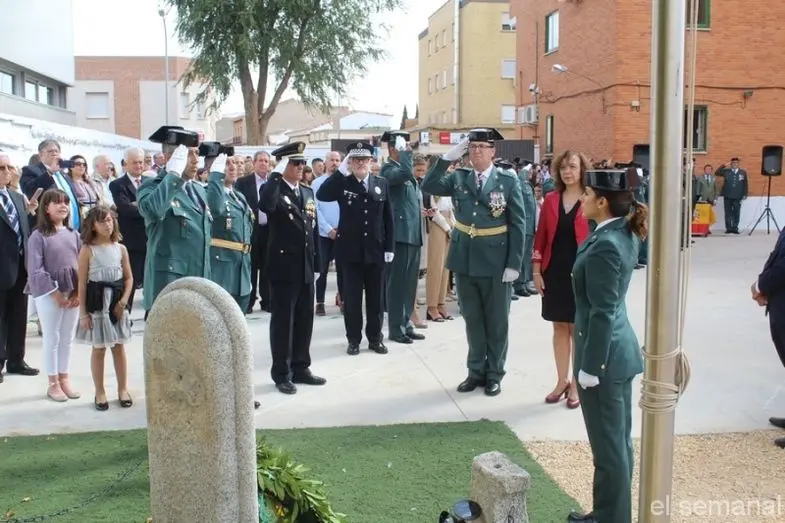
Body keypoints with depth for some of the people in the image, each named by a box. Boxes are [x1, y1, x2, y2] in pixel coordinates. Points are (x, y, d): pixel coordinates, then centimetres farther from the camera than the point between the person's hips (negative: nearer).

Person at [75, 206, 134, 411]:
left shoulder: (121, 248, 4)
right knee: (98, 348, 6)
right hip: (96, 303, -2)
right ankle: (99, 392, 16)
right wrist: (83, 312, -9)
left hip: (117, 302, 3)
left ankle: (122, 389, 20)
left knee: (119, 347, 9)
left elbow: (129, 278, 5)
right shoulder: (87, 250, -5)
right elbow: (82, 283, -6)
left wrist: (123, 301, -8)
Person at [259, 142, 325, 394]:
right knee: (283, 320, 1)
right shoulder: (272, 190, -7)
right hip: (283, 267, -6)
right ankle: (282, 374, 10)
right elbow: (265, 206, -33)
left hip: (305, 268, 7)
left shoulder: (308, 192, 13)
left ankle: (301, 367, 25)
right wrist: (276, 174, -27)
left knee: (305, 319, 12)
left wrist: (317, 265, 12)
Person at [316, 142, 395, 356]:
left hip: (375, 250, 2)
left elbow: (388, 218, 5)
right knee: (351, 298, 4)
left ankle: (375, 338, 22)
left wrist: (389, 247, 0)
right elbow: (321, 195, -20)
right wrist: (341, 170, -21)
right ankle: (354, 339, 16)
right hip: (350, 251, -1)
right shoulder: (342, 183, -1)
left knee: (376, 297, 10)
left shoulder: (382, 183, 5)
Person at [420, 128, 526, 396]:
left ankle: (494, 374, 22)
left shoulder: (508, 181, -4)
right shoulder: (458, 178, 5)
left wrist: (514, 264, -12)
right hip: (465, 260, 3)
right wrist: (449, 156, -14)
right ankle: (476, 371, 26)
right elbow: (428, 186, -8)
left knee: (496, 321, 8)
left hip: (496, 262, -3)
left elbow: (518, 224, -6)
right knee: (472, 320, 13)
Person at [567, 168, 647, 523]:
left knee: (608, 446, 4)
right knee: (619, 441, 19)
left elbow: (602, 313, -22)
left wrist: (589, 367, -18)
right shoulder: (625, 235, 6)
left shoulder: (604, 246, -23)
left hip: (604, 354, -10)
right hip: (620, 350, 10)